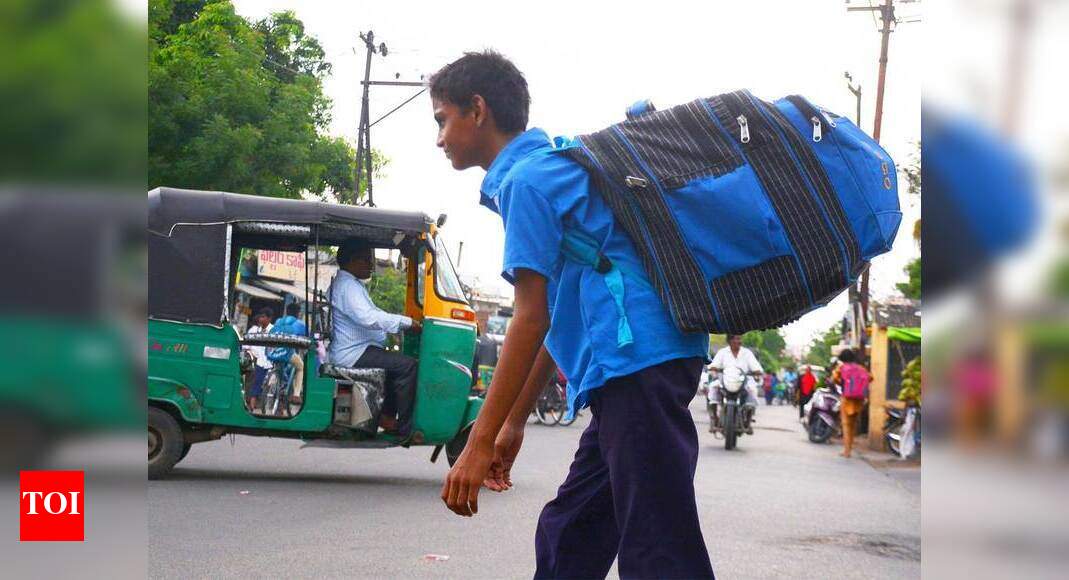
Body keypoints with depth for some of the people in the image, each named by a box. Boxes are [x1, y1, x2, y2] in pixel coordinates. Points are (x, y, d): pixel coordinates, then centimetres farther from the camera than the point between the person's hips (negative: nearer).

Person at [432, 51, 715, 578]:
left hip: (637, 362, -10)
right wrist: (513, 423, 26)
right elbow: (557, 319, 25)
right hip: (638, 365, 10)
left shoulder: (525, 179, -6)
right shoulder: (552, 167, 23)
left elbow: (531, 320, -13)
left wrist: (478, 445, -12)